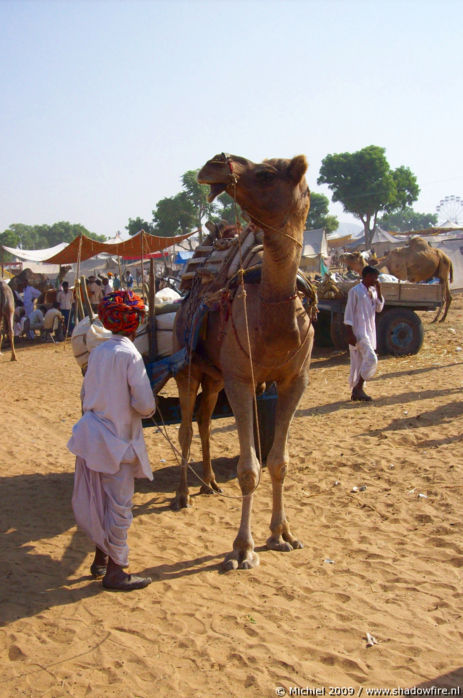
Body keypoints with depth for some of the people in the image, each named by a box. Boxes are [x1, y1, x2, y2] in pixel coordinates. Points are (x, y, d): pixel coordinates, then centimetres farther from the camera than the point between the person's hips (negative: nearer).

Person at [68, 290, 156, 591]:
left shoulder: (98, 352, 4)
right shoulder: (130, 355, -16)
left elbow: (86, 392, 12)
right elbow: (145, 404, -18)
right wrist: (148, 409, 4)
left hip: (92, 435, 7)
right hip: (117, 441, -7)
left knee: (101, 501, 19)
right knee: (120, 507, 4)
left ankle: (101, 558, 33)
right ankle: (115, 572, 14)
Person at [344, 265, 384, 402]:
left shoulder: (372, 291, 13)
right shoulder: (355, 291, -11)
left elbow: (379, 308, 14)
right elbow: (348, 314, -13)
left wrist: (378, 291, 2)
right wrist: (350, 334, -18)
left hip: (370, 332, 8)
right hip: (359, 332, -8)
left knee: (360, 362, 11)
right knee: (371, 359, -17)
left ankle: (356, 390, 17)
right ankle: (359, 387, -7)